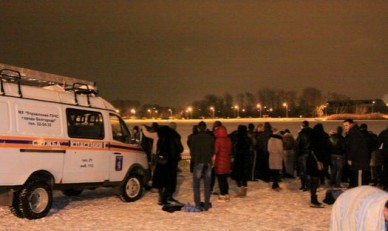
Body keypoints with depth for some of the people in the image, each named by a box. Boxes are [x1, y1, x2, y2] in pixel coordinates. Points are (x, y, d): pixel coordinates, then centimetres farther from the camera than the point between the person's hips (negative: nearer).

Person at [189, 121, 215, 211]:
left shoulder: (194, 138, -6)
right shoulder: (211, 138, 3)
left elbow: (192, 151, -2)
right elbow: (213, 150, 6)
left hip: (198, 162, -3)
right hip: (208, 163, 3)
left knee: (196, 184, 4)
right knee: (207, 185, 8)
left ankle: (198, 205, -2)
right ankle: (206, 205, 8)